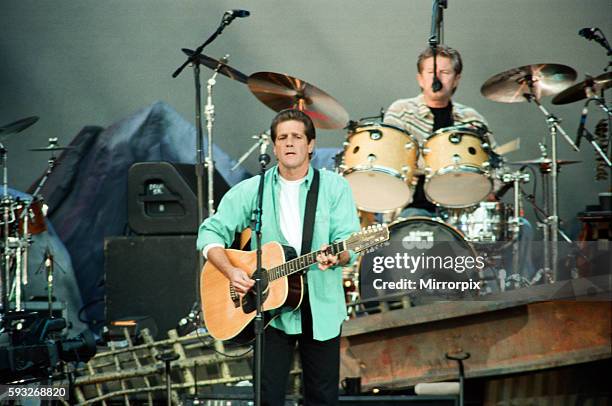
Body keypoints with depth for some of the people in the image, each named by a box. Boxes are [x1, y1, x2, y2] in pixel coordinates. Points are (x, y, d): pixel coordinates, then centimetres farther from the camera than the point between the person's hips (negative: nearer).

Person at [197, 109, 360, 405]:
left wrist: (335, 257, -29)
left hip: (321, 309, 0)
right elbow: (211, 233, 2)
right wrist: (232, 272, -14)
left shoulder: (334, 187, 1)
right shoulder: (252, 190, 3)